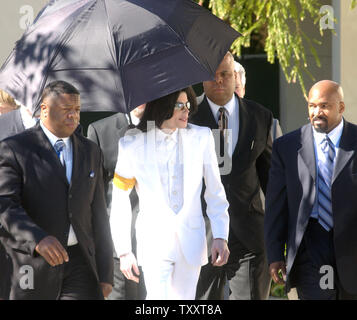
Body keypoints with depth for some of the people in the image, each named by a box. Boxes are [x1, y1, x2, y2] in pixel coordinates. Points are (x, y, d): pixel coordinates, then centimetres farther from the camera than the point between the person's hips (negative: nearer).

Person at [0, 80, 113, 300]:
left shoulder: (90, 152, 13)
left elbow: (98, 214, 15)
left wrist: (105, 274, 11)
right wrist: (38, 240, -35)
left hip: (79, 259, 3)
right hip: (32, 262, -3)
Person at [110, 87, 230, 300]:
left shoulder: (201, 137, 4)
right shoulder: (132, 146, -2)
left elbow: (215, 192, 9)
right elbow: (119, 201, 3)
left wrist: (220, 237, 1)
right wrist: (124, 250, 0)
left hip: (191, 241, 3)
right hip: (154, 240, -2)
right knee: (158, 297, -15)